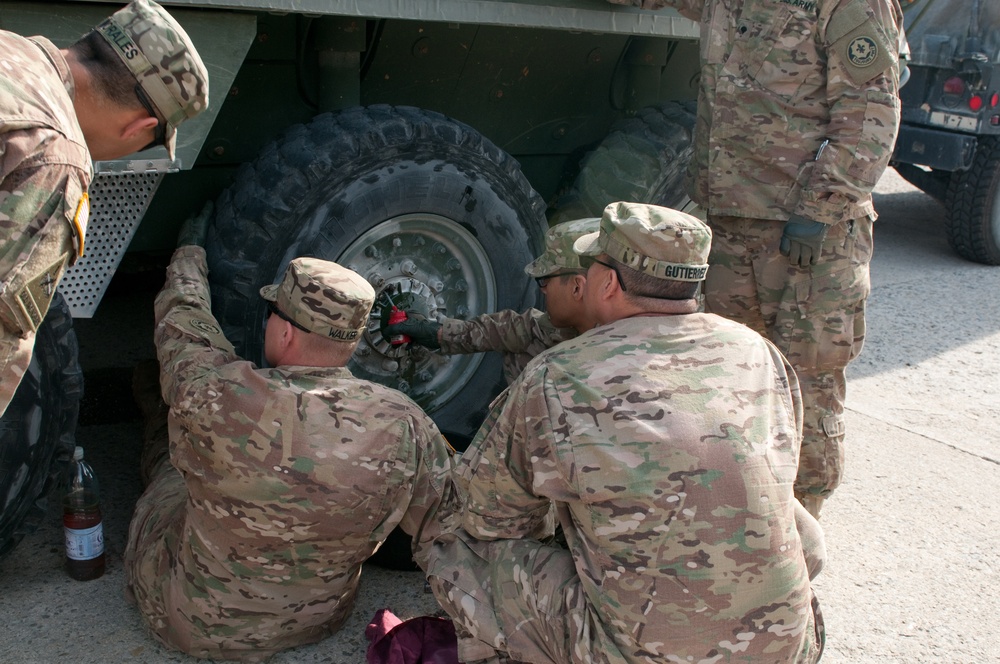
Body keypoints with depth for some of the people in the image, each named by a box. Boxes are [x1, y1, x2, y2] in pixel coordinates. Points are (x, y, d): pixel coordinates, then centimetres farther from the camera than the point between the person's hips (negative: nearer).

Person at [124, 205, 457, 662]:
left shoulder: (215, 398, -31)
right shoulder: (403, 425, -25)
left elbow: (181, 322, -9)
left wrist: (190, 250, 11)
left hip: (196, 626, -2)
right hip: (320, 621, 3)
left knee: (172, 472, 24)